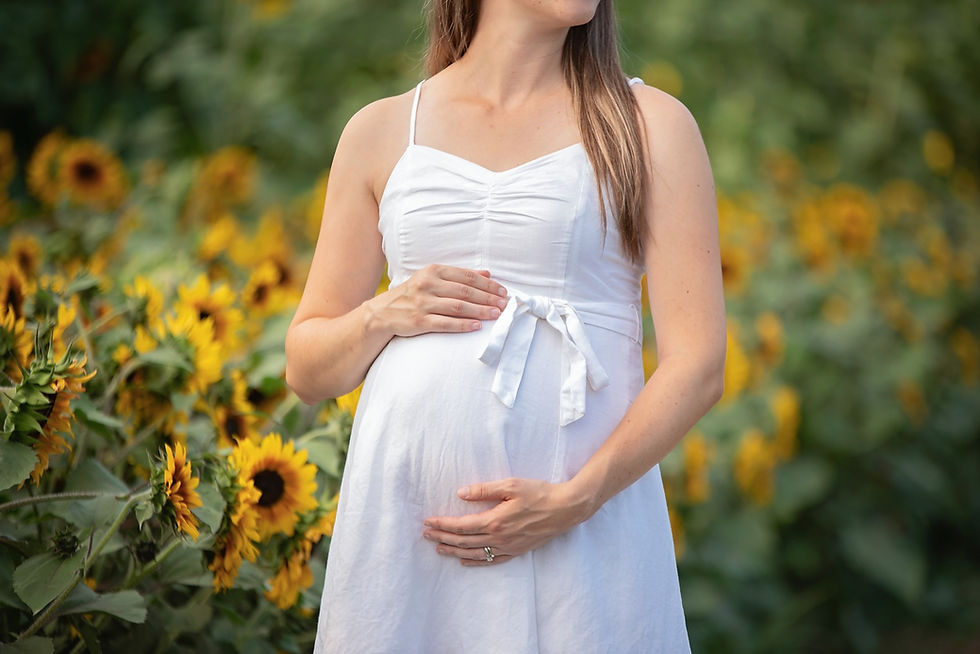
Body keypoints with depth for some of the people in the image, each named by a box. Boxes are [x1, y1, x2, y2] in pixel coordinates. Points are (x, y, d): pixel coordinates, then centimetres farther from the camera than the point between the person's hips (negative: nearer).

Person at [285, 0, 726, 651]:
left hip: (582, 523, -1)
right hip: (404, 517, 2)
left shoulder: (653, 124, 5)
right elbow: (307, 368, 15)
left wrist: (576, 499, -14)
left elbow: (698, 365, -3)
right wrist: (383, 316, -6)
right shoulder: (380, 131, 11)